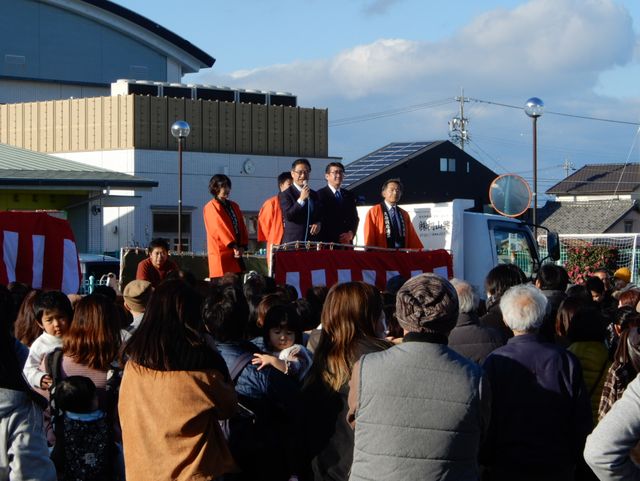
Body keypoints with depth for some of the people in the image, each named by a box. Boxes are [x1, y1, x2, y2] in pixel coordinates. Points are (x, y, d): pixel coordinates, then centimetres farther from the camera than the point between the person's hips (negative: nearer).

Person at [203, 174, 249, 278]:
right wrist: (233, 246, -23)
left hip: (236, 252, 7)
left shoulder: (234, 206, 17)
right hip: (221, 253, -7)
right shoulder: (211, 207, -5)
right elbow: (220, 227, -15)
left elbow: (241, 226, 12)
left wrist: (242, 246, -3)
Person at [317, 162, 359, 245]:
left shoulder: (349, 196, 16)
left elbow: (355, 218, 18)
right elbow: (319, 219, -8)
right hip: (328, 243, -5)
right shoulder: (320, 195, -3)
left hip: (347, 243, 5)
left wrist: (351, 233, -2)